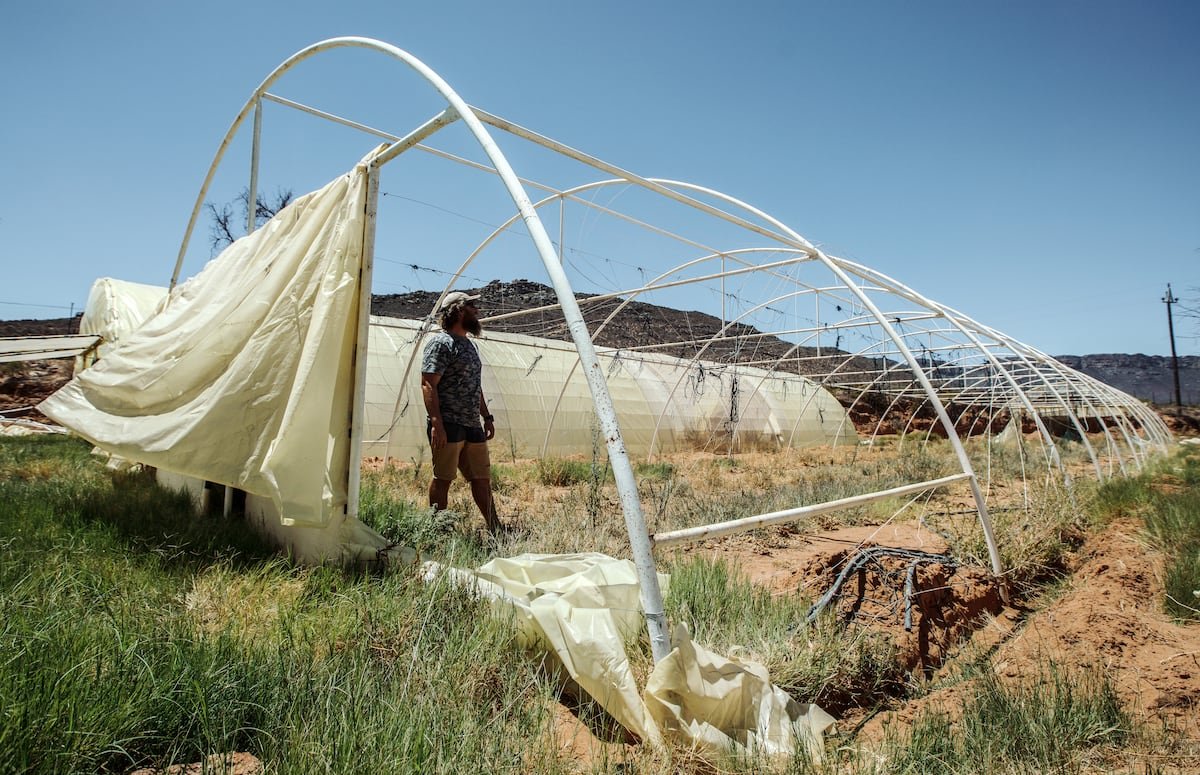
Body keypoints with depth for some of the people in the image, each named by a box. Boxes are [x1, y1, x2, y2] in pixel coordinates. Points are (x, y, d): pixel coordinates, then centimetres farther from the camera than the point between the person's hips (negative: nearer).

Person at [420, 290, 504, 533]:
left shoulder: (469, 344, 20)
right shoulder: (440, 343, -8)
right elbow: (428, 385, -15)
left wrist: (487, 417, 21)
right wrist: (436, 422, -22)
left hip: (472, 426, 9)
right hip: (448, 425, -9)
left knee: (482, 478, 11)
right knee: (443, 478, -1)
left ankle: (495, 529, 18)